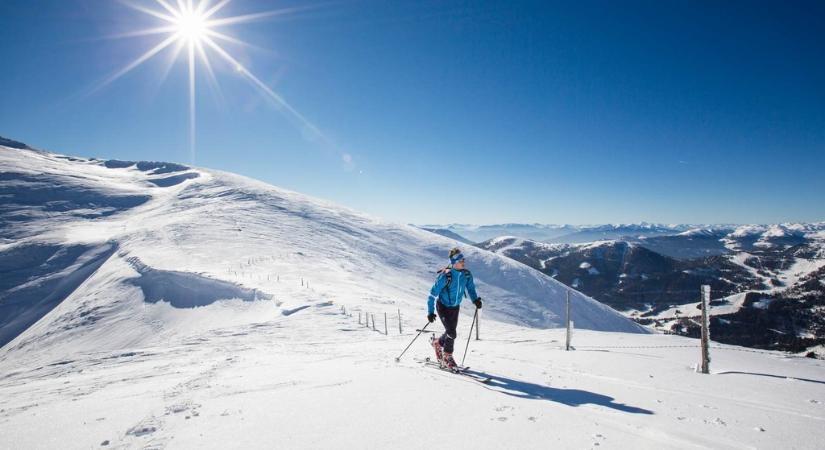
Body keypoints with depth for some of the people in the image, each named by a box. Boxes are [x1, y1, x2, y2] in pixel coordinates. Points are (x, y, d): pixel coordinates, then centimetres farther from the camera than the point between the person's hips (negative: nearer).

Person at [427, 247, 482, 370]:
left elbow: (470, 288, 10)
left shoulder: (466, 274, -9)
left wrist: (475, 299, -8)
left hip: (455, 307, 6)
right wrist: (430, 312, -20)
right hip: (443, 307, -6)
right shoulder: (445, 276, -26)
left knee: (451, 333, 13)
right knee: (451, 333, -13)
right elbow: (433, 294, -20)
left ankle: (437, 343, 44)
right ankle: (447, 358, 8)